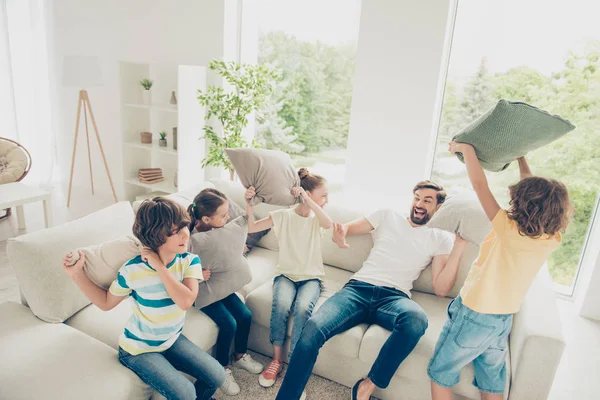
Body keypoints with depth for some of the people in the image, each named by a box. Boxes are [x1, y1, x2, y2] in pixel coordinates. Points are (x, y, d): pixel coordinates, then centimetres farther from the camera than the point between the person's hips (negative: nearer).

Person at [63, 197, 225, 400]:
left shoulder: (189, 261, -16)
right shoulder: (133, 269, -23)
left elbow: (186, 301, -31)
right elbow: (106, 302, -6)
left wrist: (159, 267, -32)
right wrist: (77, 273, -15)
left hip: (172, 340, 4)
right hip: (139, 349, -4)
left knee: (216, 376, -2)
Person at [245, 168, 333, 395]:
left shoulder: (317, 217, 3)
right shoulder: (283, 215, -1)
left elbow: (329, 224, -22)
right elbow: (251, 228, -4)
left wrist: (308, 200, -29)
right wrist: (248, 204, -20)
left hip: (311, 277, 1)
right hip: (286, 274, 0)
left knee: (302, 307, -31)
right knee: (281, 304, -32)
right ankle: (276, 360, -13)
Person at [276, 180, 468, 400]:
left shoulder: (441, 238, 14)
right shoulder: (387, 216, 18)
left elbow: (440, 288, 5)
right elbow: (346, 227, 21)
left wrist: (459, 247, -4)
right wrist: (340, 236, -5)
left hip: (394, 297, -1)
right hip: (358, 288, 1)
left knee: (417, 319, -39)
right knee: (313, 327, -28)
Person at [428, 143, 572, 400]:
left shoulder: (509, 231, -24)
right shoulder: (551, 242, -7)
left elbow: (479, 184, -21)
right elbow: (538, 196, 8)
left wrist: (467, 148, -7)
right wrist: (522, 160, 19)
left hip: (473, 317, -6)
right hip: (503, 323, 6)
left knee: (440, 373, 13)